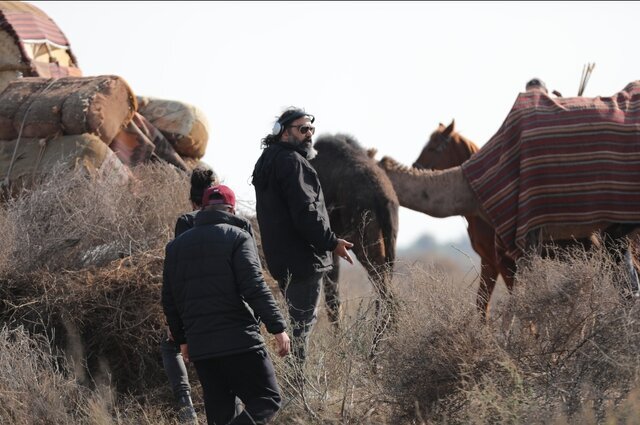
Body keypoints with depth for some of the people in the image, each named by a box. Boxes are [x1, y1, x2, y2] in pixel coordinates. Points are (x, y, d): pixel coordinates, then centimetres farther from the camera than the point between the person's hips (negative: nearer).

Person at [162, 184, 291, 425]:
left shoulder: (176, 246, 16)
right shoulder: (237, 237, -2)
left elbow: (169, 300, 18)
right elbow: (255, 288, -12)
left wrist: (182, 339, 27)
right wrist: (278, 327, -11)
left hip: (199, 347, 6)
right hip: (239, 341, -6)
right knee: (267, 400, -3)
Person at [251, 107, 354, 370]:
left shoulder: (268, 161, 20)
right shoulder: (291, 162, -14)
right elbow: (304, 212, -22)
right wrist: (332, 242, -15)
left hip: (281, 258, 11)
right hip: (303, 259, -11)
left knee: (298, 321, 17)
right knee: (302, 322, -8)